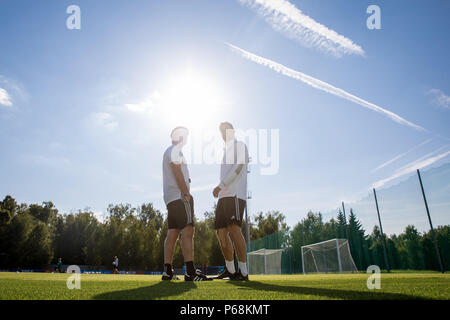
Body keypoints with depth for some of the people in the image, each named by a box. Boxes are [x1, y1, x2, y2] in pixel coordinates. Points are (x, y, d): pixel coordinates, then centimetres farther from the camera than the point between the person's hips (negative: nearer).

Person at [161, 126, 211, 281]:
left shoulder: (168, 152, 28)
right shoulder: (175, 150, -2)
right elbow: (177, 172, -14)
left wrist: (186, 180, 13)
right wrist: (186, 193, -17)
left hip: (170, 198, 10)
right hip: (179, 196, -10)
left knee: (172, 232, 6)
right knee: (187, 231, -15)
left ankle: (167, 271, 5)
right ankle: (190, 271, -20)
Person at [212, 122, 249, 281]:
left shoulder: (240, 145, 6)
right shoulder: (226, 151, 30)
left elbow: (238, 168, -9)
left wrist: (220, 186, -13)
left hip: (235, 194, -8)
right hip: (223, 196, 8)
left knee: (234, 229, -20)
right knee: (221, 232, 4)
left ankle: (243, 272, -17)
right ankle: (230, 270, 13)